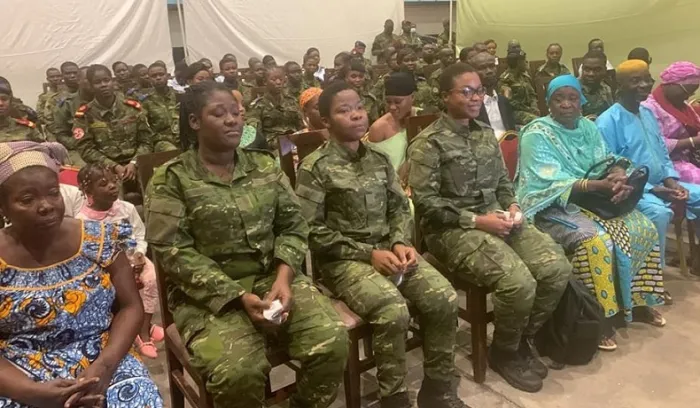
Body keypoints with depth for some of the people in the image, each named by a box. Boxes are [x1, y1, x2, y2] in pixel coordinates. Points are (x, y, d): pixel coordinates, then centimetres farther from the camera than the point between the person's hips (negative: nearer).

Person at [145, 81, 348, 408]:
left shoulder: (264, 165, 9)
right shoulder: (171, 179, -4)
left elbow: (292, 226, 6)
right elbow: (174, 253, -11)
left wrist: (284, 278, -13)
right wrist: (240, 296, -18)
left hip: (273, 277, 4)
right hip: (207, 294, -3)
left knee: (332, 342, -17)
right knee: (239, 371, -29)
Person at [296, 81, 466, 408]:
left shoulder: (379, 159, 12)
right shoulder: (314, 167, -6)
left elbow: (400, 208, 13)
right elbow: (312, 231, -11)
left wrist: (400, 243, -8)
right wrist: (368, 253, -16)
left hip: (388, 250, 6)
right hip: (342, 259, -5)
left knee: (444, 298, -15)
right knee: (394, 311, -30)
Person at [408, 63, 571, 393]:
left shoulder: (486, 133, 15)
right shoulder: (429, 142, -8)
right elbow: (424, 202, -16)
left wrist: (511, 206, -1)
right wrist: (476, 220, -19)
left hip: (496, 218, 7)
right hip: (452, 229, -7)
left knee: (557, 268, -11)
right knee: (519, 282, -25)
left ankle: (522, 340, 12)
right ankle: (504, 352, 5)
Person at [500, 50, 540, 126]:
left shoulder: (525, 76, 15)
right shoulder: (505, 79, -9)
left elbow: (532, 94, 18)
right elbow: (510, 102, -14)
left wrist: (534, 107, -2)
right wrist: (529, 109, -14)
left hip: (529, 109, 7)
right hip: (515, 112, -7)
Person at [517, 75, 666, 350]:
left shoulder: (588, 127, 11)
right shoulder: (537, 133, -12)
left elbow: (608, 161, 6)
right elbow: (552, 184, -21)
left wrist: (619, 175, -19)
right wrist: (601, 185, -27)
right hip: (551, 207, -8)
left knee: (644, 228, -2)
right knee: (596, 240, -30)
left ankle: (636, 302, 13)